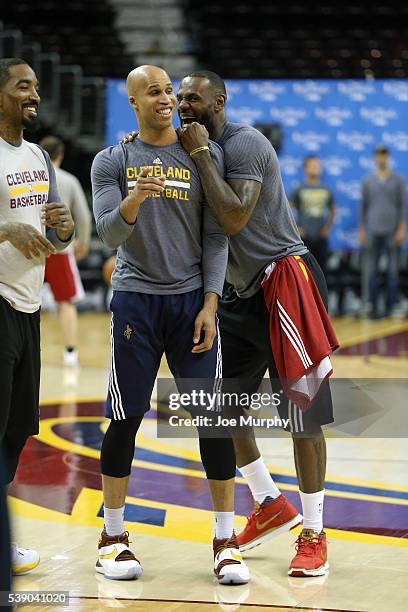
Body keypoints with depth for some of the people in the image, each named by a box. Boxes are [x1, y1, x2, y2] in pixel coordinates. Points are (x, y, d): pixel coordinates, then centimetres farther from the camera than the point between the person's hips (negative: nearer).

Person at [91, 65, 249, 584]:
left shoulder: (205, 155, 4)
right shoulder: (111, 162, 3)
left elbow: (216, 237, 3)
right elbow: (109, 234, -9)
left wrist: (210, 304, -6)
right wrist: (135, 197, -29)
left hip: (192, 299, 1)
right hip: (134, 299, -1)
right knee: (125, 418, 2)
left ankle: (225, 542, 3)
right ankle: (113, 537, 15)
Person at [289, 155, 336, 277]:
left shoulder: (326, 191, 9)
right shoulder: (299, 190, -2)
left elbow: (332, 211, 23)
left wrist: (328, 227, 10)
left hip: (321, 239, 3)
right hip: (304, 239, -3)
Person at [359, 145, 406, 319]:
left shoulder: (398, 180, 4)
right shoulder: (367, 181, 9)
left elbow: (403, 205, 2)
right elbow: (364, 206, 11)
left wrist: (402, 229, -6)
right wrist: (361, 230, 7)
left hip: (392, 231, -1)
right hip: (373, 231, 1)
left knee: (392, 270, -1)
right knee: (372, 270, -1)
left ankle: (391, 306, 3)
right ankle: (373, 306, 2)